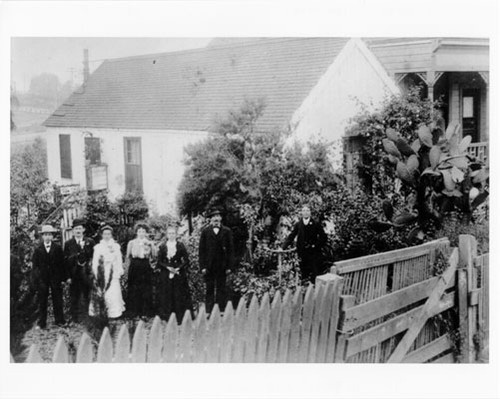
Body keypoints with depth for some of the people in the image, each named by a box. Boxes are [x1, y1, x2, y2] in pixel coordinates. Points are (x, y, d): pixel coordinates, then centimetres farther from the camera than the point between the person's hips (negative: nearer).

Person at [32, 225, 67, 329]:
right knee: (42, 301, 4)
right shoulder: (38, 250, 4)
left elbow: (61, 263, 2)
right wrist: (36, 278, -4)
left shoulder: (58, 248, 3)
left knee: (57, 300, 6)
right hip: (42, 278, 0)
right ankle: (41, 323, 11)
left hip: (55, 277, 0)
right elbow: (35, 265, 4)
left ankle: (59, 320, 16)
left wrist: (63, 277, -4)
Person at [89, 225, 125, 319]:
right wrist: (95, 273, -3)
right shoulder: (98, 247, 5)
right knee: (100, 293, -5)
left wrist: (119, 272, 1)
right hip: (101, 273, -1)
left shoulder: (116, 246, 9)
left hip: (113, 272, 1)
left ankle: (114, 313, 2)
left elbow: (119, 260, 9)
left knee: (113, 293, -4)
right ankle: (101, 312, 0)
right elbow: (95, 262, 4)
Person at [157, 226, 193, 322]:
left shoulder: (180, 246, 3)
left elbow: (186, 260, 0)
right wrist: (168, 267, -11)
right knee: (167, 296, 0)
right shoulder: (162, 247, 6)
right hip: (166, 275, 1)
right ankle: (168, 319, 6)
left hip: (179, 274, -1)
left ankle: (181, 318, 4)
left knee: (180, 296, -2)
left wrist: (178, 268, -13)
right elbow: (159, 262, 4)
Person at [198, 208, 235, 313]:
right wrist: (203, 266, -4)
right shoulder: (205, 231, 5)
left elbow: (230, 249, 4)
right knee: (209, 289, 1)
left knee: (221, 289, 3)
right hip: (209, 266, 0)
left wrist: (229, 266, -2)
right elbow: (202, 250, 4)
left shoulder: (227, 231, 5)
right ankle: (209, 312, 4)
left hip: (222, 266, 0)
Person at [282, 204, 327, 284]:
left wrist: (316, 245, -8)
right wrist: (283, 247, -1)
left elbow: (323, 237, 3)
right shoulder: (298, 225, 7)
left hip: (314, 253, -2)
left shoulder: (316, 224, 1)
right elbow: (291, 236, 7)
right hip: (302, 255, 2)